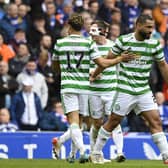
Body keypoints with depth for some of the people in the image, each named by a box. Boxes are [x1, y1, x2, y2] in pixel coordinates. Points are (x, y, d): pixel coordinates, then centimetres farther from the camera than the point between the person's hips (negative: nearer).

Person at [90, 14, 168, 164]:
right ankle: (96, 153, 17)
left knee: (156, 121, -6)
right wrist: (94, 75, 14)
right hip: (125, 91, -3)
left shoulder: (155, 44, 2)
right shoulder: (123, 41, -8)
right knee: (113, 122, 3)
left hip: (144, 91, 3)